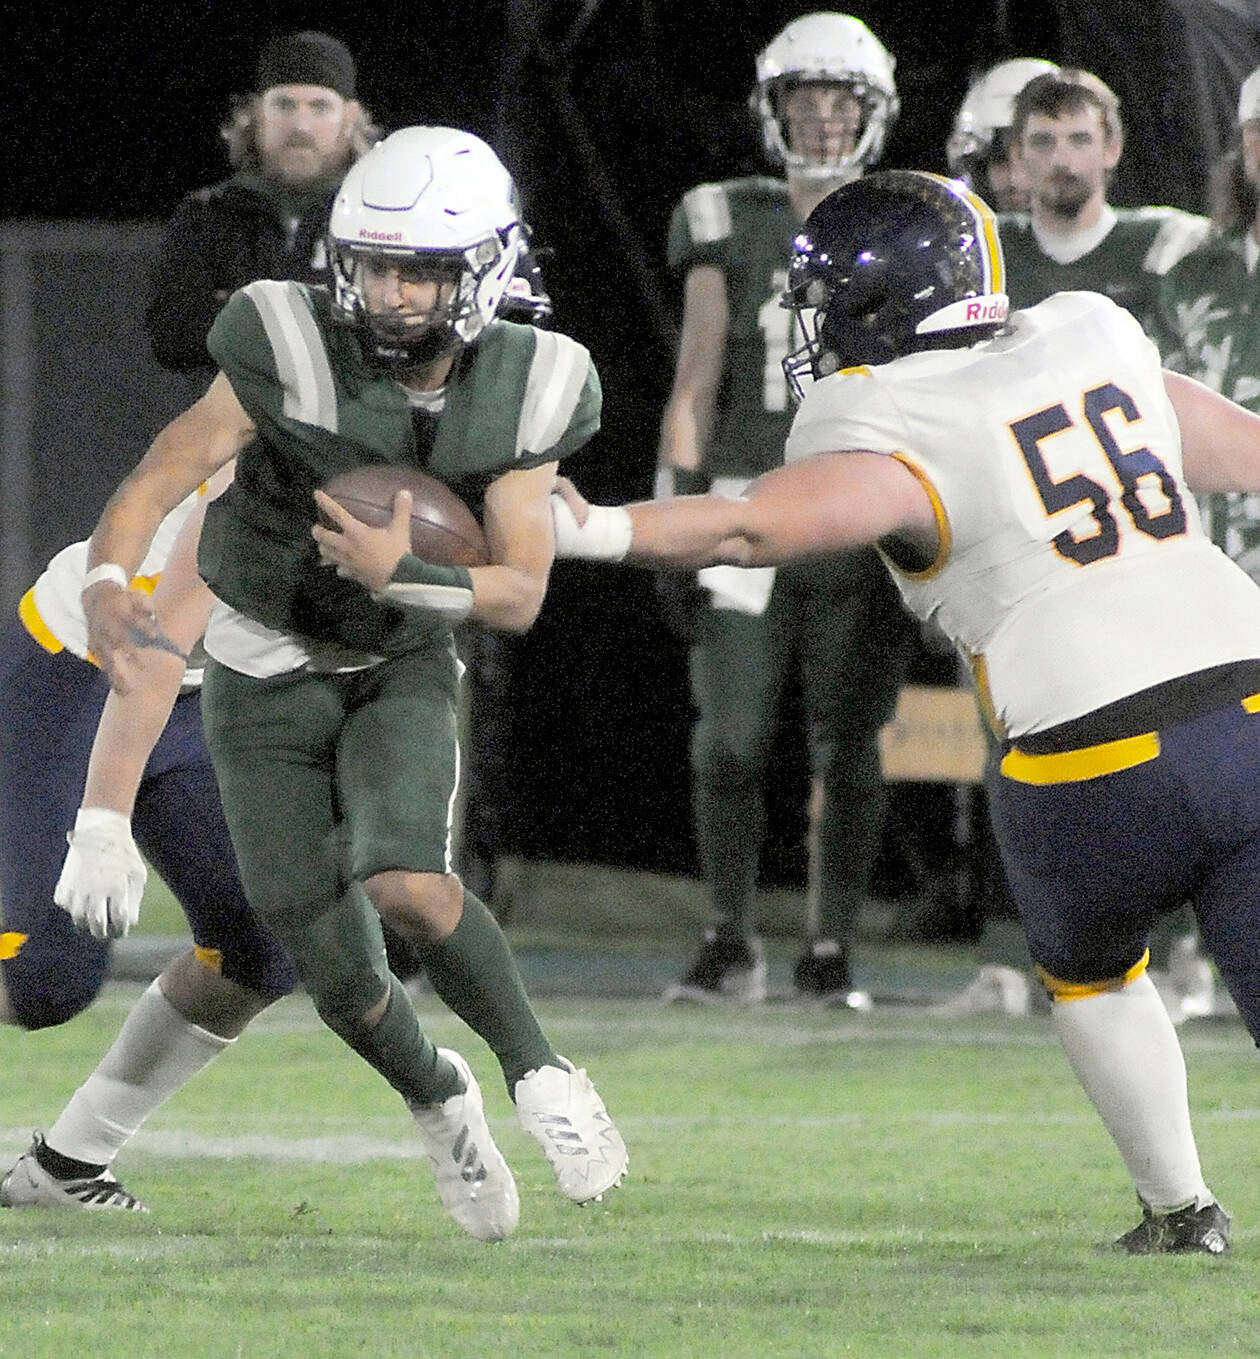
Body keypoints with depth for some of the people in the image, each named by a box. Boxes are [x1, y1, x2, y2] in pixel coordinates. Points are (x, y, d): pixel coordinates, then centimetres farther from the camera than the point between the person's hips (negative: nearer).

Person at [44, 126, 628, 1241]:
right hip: (266, 683, 0)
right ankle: (439, 1100, 31)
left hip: (404, 669, 0)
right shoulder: (291, 354, -23)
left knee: (405, 882, -29)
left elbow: (520, 594, -13)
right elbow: (161, 475, -28)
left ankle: (538, 1073, -6)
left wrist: (401, 571, -32)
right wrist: (108, 584, -48)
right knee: (344, 985, -2)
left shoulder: (521, 391, -13)